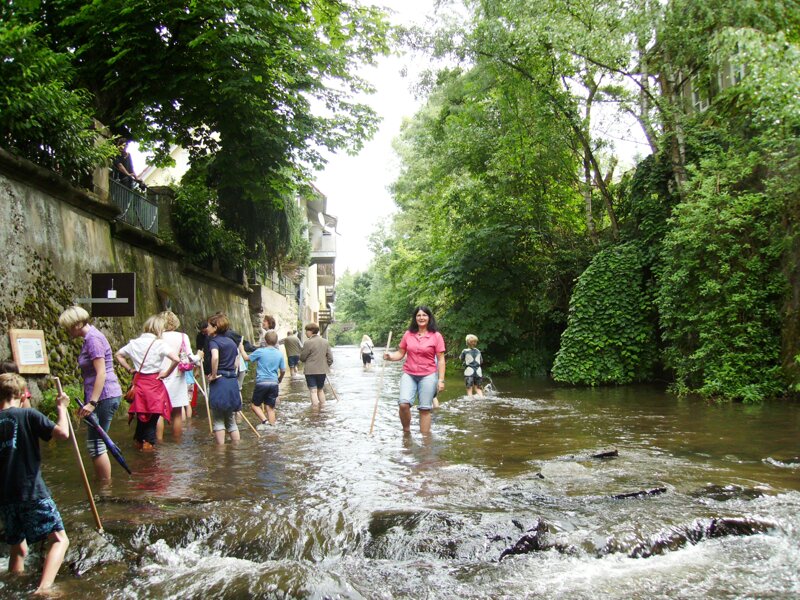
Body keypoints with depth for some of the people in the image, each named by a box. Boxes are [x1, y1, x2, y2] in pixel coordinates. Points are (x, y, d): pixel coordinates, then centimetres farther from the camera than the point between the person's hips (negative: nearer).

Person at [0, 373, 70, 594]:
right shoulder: (28, 415, -5)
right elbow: (63, 433, -12)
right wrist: (61, 407, 1)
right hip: (32, 493, -5)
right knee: (59, 539, -2)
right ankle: (43, 588, -21)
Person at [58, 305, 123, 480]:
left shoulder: (93, 339, -15)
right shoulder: (89, 338, 15)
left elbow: (101, 373, -22)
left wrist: (92, 402, -24)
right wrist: (88, 401, 23)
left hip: (104, 397, -10)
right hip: (103, 397, 10)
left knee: (95, 444, -5)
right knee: (95, 442, 15)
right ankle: (100, 480, 24)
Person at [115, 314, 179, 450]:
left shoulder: (135, 343, 5)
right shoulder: (158, 344, -12)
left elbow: (118, 355, 15)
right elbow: (176, 359, -23)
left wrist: (130, 369, 14)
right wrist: (167, 373, -9)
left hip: (139, 382, 5)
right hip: (154, 383, -5)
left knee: (141, 415, 19)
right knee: (153, 417, 7)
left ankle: (139, 442, 28)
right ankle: (149, 444, 10)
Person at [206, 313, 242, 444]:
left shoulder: (214, 341, -7)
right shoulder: (232, 342, 14)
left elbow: (215, 357, -27)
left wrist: (214, 375, -17)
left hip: (219, 381, -7)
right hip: (233, 381, 7)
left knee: (218, 420, 2)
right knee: (231, 421, 15)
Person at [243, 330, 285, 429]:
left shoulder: (260, 351, -7)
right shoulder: (280, 354, 3)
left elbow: (247, 358, 6)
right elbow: (283, 370, 9)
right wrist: (280, 379, 28)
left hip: (261, 382, -3)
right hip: (274, 383, 3)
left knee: (255, 405, 11)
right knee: (270, 408, 9)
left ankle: (264, 420, -9)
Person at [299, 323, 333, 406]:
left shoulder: (308, 342, -14)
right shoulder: (325, 341, 4)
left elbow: (302, 358, -6)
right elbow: (330, 357, 5)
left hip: (310, 371, -6)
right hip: (322, 370, 6)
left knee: (313, 391, -4)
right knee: (320, 390, 19)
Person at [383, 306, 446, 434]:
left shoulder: (436, 336, -1)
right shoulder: (408, 334, 5)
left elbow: (441, 359, 0)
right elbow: (400, 353, 12)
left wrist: (441, 380, -5)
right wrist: (390, 356, -9)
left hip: (428, 375, -1)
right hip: (409, 375, 1)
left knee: (425, 409, 1)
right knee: (403, 403, -16)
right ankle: (406, 432, 5)